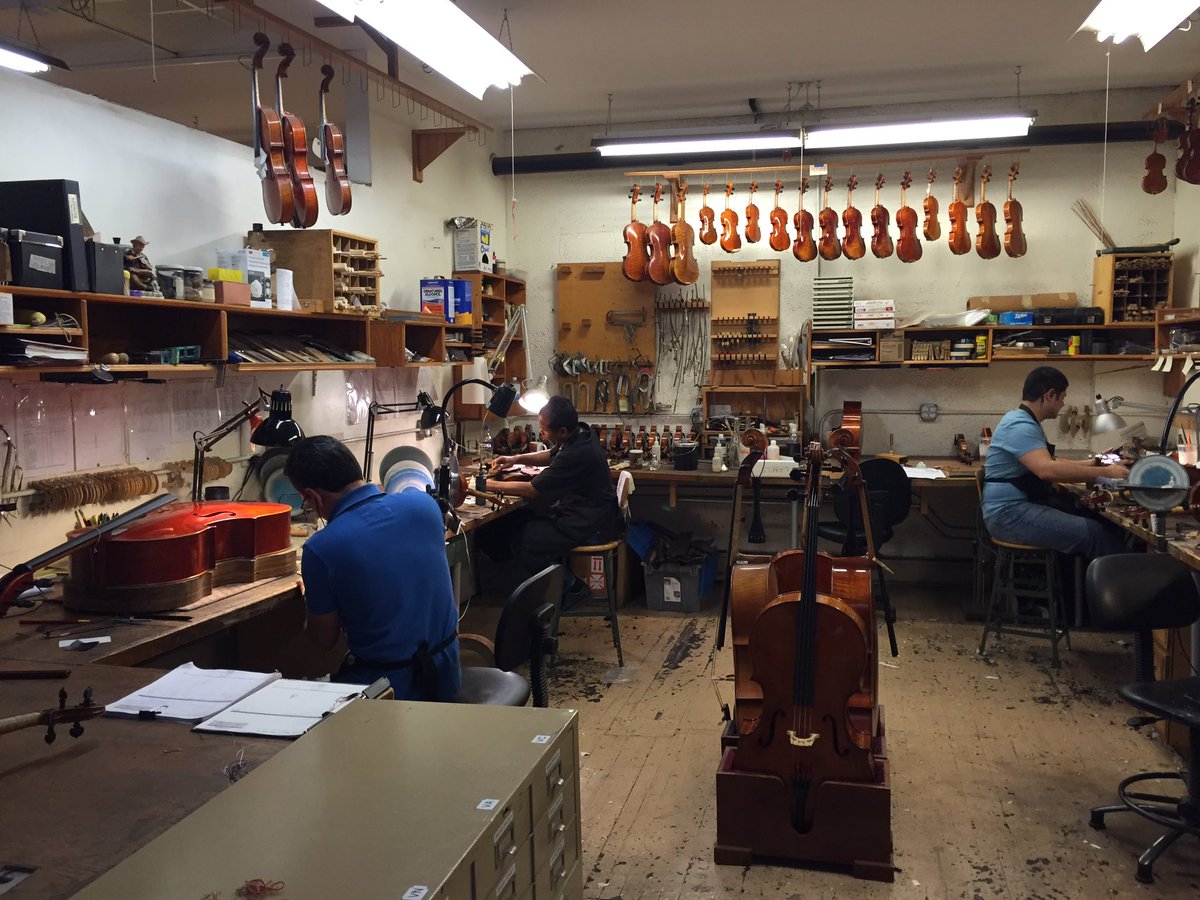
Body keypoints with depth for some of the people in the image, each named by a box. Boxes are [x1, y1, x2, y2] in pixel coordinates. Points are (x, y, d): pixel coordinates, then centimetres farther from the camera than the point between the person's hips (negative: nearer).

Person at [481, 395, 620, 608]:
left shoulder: (576, 454, -29)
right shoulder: (580, 432, 0)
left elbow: (533, 490, -20)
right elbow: (551, 455, 22)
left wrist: (494, 486, -8)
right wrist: (517, 459, 9)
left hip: (589, 527, -10)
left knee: (518, 540, -10)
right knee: (519, 519, 10)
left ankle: (570, 588, 4)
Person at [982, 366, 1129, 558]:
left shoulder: (1026, 422, 18)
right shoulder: (1020, 426, -17)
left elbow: (1050, 462, 31)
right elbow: (1047, 470, -33)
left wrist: (1092, 464, 27)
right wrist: (1105, 473, -28)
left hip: (1028, 505, 11)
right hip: (1009, 514, -11)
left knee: (1104, 526, -1)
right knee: (1096, 534, -23)